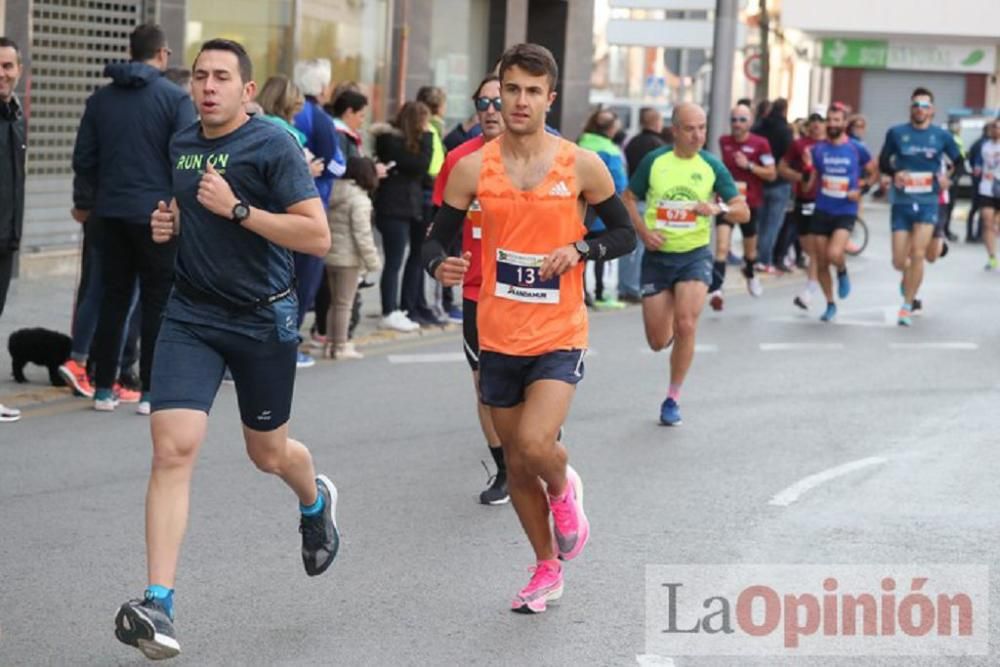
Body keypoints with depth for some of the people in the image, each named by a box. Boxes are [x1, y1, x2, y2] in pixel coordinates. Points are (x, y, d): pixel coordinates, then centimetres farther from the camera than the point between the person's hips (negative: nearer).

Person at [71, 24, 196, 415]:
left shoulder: (101, 99, 8)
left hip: (112, 211, 5)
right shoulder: (175, 98, -7)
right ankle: (151, 392, 1)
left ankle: (104, 389, 12)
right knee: (157, 302, 2)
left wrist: (84, 202, 25)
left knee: (114, 298, 11)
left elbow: (84, 157, 12)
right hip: (158, 213, -4)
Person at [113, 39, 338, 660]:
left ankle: (316, 500, 52)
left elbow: (317, 236, -18)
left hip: (264, 318, -3)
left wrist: (237, 210, -23)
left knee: (268, 453, 14)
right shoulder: (180, 145, 8)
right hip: (192, 314, 4)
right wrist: (166, 225, 4)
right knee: (173, 448, -13)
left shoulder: (273, 144, -12)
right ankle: (158, 603, -16)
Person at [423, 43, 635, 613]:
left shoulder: (582, 166, -5)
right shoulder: (473, 168, -2)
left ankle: (564, 490, 15)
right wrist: (439, 265, -20)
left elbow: (625, 233, 5)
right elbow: (438, 238, 3)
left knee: (536, 445, -22)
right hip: (499, 338, 3)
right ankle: (547, 569, 32)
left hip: (560, 336, -3)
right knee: (516, 462, 12)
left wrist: (579, 250, -14)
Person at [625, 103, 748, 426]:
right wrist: (643, 231, -8)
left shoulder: (712, 166, -2)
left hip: (695, 255, -1)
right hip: (657, 255, 1)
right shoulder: (654, 161, -2)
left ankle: (672, 399, -1)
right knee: (658, 341, 2)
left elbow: (744, 212, -2)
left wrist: (719, 208, -23)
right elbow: (628, 198, 8)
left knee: (685, 325, -18)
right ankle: (668, 325, 43)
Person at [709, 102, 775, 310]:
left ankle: (749, 273, 52)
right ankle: (715, 290, -25)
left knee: (750, 250, 19)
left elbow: (771, 174, -7)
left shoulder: (760, 144, -6)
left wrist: (749, 165, -19)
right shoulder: (724, 141, 4)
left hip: (750, 203, 0)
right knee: (722, 247, -18)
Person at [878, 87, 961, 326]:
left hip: (928, 202, -1)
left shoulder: (941, 135, 1)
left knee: (918, 255, -15)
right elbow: (883, 162, 9)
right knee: (899, 261, 0)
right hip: (901, 203, 1)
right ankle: (909, 277, 37)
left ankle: (907, 306, -4)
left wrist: (947, 177, -6)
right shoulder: (896, 133, 0)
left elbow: (959, 162, 12)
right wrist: (895, 173, -11)